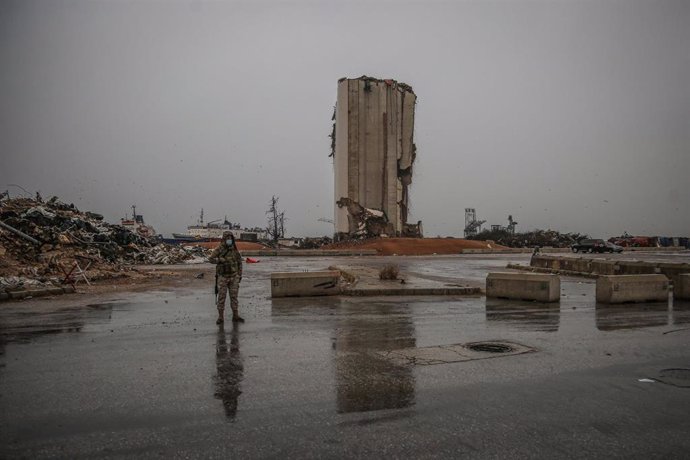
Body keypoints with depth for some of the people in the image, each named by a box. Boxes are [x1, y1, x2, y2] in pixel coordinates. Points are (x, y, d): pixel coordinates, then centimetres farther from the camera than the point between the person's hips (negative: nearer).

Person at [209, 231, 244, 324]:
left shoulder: (235, 250, 3)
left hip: (233, 277, 3)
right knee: (221, 297, -2)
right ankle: (221, 318, 6)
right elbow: (211, 259, -12)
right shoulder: (219, 249, -6)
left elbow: (239, 262, 10)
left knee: (234, 297, 3)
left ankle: (235, 317, 9)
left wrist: (240, 275, 4)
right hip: (222, 277, -2)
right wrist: (221, 260, -26)